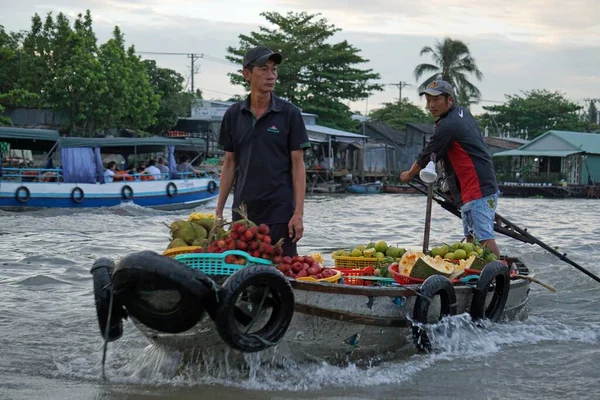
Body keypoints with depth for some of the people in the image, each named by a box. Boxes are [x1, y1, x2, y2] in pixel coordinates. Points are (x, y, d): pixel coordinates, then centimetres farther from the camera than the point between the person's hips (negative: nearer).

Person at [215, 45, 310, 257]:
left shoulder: (289, 114, -2)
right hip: (242, 211, 3)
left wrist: (298, 213, -11)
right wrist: (219, 210, 7)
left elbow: (298, 164, -3)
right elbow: (230, 164, 12)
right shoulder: (233, 115, 7)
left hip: (280, 211, -3)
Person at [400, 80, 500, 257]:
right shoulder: (463, 114, 15)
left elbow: (426, 156, -4)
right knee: (471, 237, 12)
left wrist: (409, 175, 12)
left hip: (478, 190, -11)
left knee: (484, 237, -17)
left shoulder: (448, 125, -14)